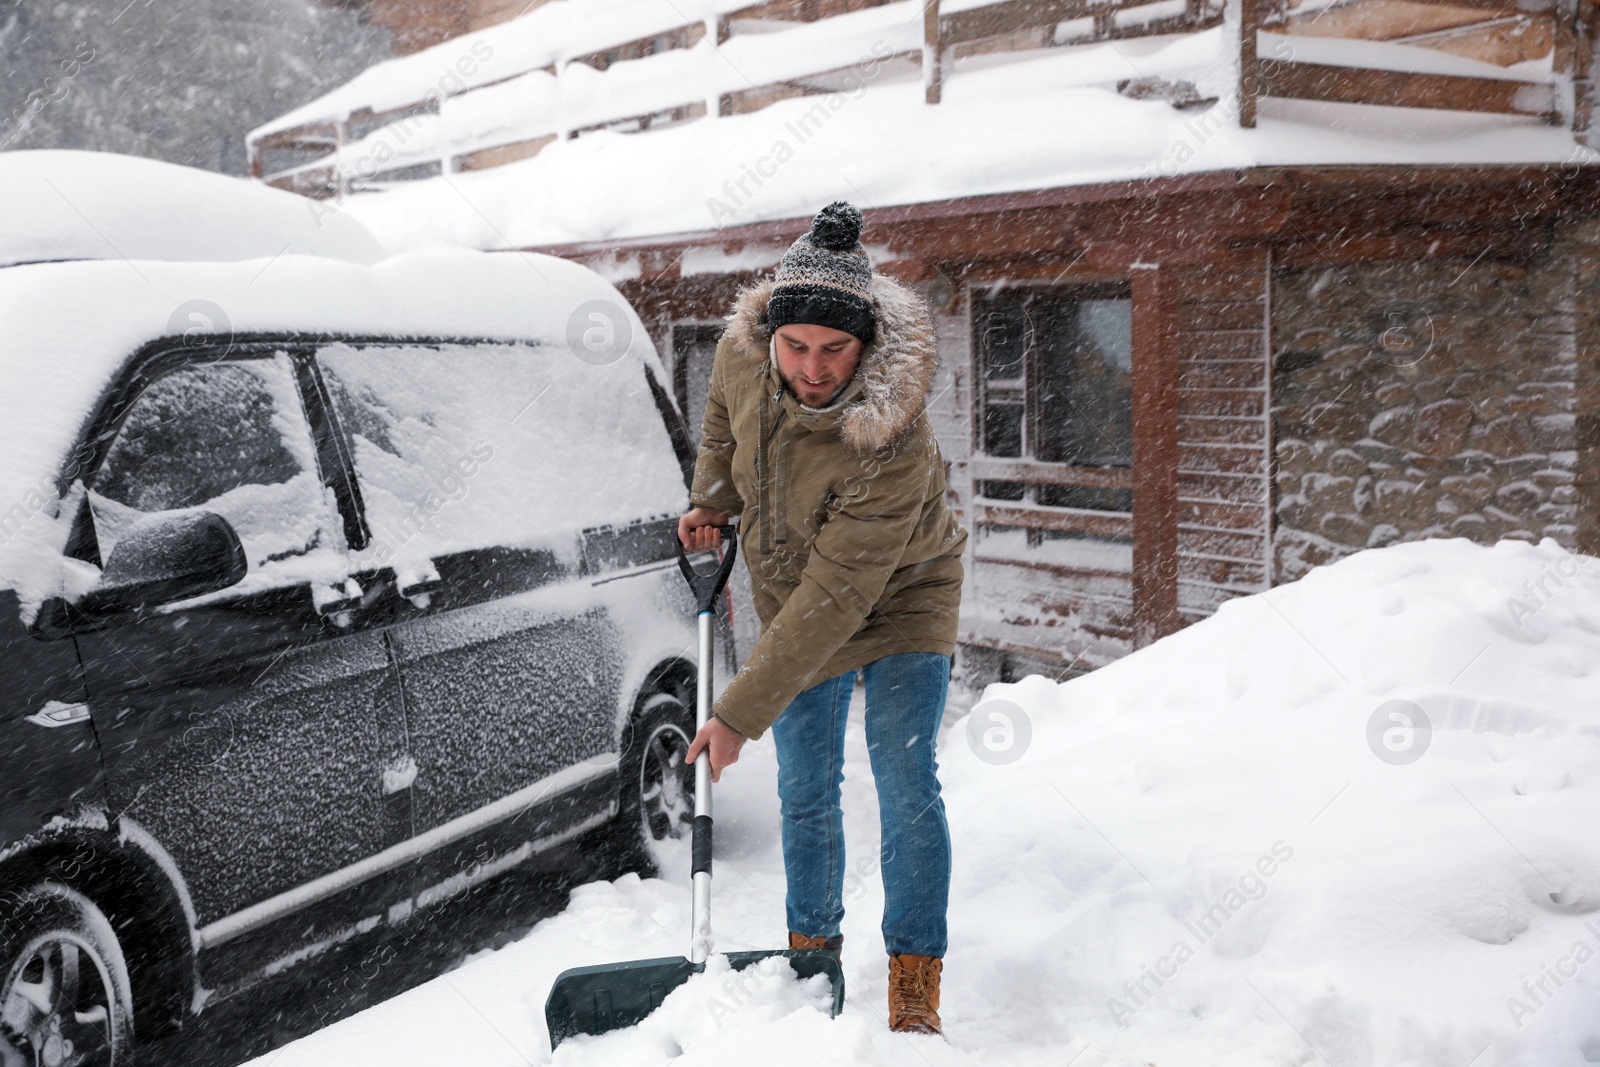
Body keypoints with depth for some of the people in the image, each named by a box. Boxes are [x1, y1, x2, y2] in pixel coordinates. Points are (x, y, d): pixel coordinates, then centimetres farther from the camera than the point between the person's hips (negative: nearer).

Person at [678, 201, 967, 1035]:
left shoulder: (894, 444, -38)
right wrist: (711, 502, 7)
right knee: (805, 794, 11)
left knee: (906, 788, -9)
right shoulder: (742, 350, -21)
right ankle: (811, 954, 29)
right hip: (791, 598, 5)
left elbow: (832, 601, -36)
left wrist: (739, 714, -34)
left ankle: (915, 993, 4)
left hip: (900, 600, -5)